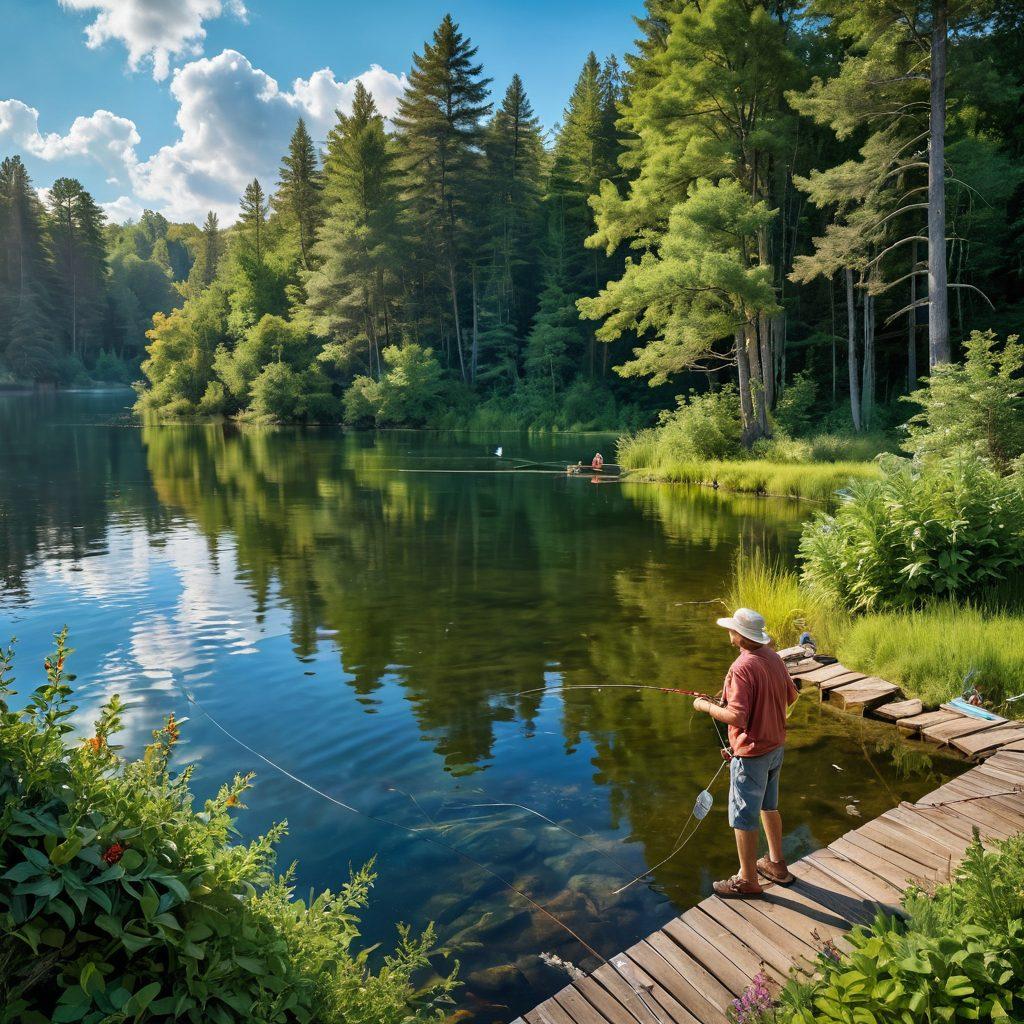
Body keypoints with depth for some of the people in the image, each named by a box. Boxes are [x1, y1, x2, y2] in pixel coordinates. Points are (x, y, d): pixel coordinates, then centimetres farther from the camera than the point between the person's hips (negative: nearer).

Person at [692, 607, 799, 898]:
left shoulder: (742, 668, -27)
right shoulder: (774, 658, -1)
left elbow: (736, 717, -30)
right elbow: (791, 696, 12)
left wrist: (706, 705, -15)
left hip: (751, 753, -9)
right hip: (776, 746, 9)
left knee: (743, 817, 7)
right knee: (768, 806, 25)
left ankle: (747, 880, 21)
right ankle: (777, 864, 41)